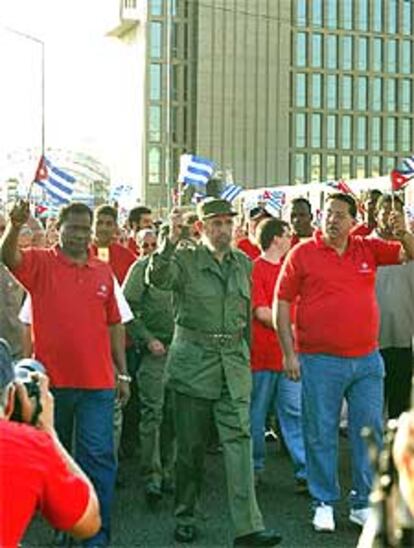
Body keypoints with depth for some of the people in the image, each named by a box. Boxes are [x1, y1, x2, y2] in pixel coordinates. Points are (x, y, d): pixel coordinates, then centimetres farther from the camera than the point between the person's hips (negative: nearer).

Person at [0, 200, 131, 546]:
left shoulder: (103, 272, 7)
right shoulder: (41, 264, -1)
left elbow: (113, 325, 12)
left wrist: (123, 374, 10)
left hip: (96, 383, 1)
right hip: (51, 380, -1)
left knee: (99, 458, -2)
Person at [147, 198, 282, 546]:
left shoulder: (243, 263, 11)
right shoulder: (185, 260, -2)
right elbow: (158, 278, -23)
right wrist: (169, 242, -37)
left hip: (234, 362, 3)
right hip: (193, 360, -3)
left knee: (239, 439, -6)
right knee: (191, 445, 6)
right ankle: (185, 518, 22)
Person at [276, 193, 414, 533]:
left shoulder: (369, 249, 6)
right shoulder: (302, 254, -2)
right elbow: (282, 303, -1)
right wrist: (289, 353, -6)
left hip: (367, 361, 3)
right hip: (319, 361, -3)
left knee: (369, 432, 8)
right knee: (321, 435, 5)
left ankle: (363, 504, 21)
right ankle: (324, 503, 20)